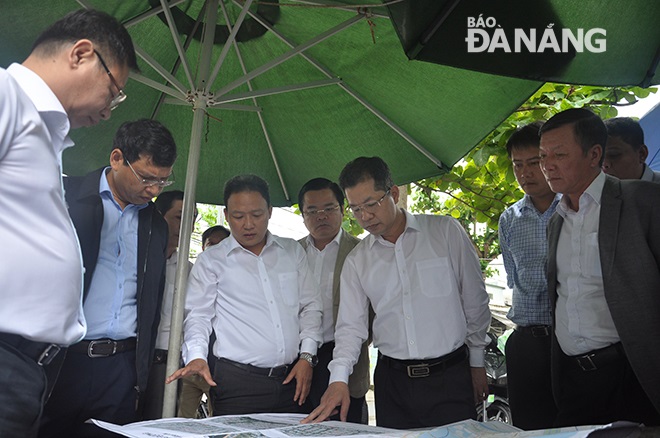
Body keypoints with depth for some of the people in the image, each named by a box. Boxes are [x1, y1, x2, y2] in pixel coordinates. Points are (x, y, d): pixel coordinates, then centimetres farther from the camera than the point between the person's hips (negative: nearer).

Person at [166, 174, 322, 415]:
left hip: (292, 378, 3)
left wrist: (307, 355, 2)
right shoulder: (211, 260, 3)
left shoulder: (293, 251, 11)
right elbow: (197, 316, 1)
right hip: (238, 382, -2)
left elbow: (310, 306, 12)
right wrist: (196, 356, -16)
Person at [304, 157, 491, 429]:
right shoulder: (356, 261, 5)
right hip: (391, 380, 3)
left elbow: (475, 302, 2)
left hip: (449, 377, -2)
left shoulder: (446, 232, -4)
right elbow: (351, 325, 4)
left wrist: (477, 364, 6)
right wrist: (338, 379, -11)